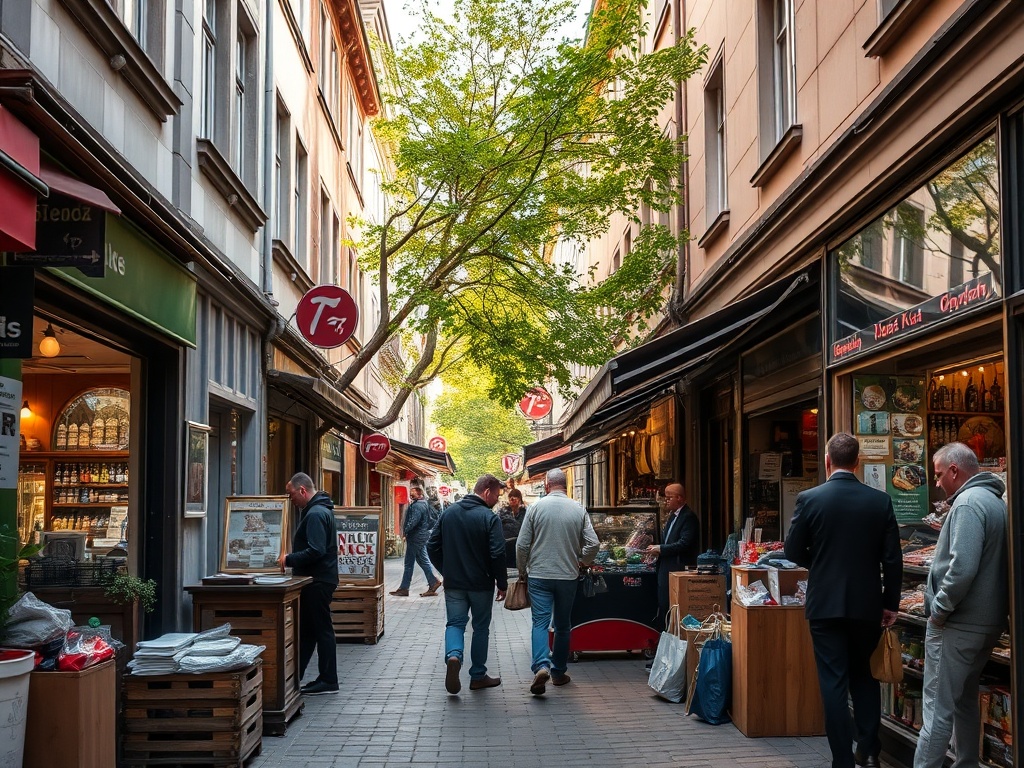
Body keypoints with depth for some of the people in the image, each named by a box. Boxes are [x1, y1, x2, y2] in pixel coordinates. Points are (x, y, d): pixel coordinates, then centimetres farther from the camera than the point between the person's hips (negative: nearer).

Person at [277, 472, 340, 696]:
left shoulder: (316, 514, -19)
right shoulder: (321, 510, 15)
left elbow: (315, 551, -27)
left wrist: (289, 560, -16)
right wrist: (291, 558, 14)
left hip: (317, 582, -11)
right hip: (319, 579, 11)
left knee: (321, 629, -2)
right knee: (306, 629, 14)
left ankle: (328, 681, 5)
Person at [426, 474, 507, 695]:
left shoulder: (448, 512, 2)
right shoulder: (489, 518, -14)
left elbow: (432, 546, 5)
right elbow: (497, 554, -18)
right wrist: (502, 583, -6)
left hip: (453, 583, 3)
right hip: (481, 584, -3)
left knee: (455, 623, 8)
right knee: (481, 627, 11)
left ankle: (453, 655, -21)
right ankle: (478, 676, 17)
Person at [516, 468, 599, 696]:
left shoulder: (536, 507, -5)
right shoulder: (579, 510, -1)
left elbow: (522, 545, -5)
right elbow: (593, 544, -3)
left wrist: (522, 571, 10)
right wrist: (582, 562, 17)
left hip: (539, 575, -2)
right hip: (568, 576, 2)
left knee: (540, 622, -2)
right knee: (562, 625, 14)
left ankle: (541, 665, -23)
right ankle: (559, 672, 20)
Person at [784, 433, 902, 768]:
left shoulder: (809, 499, -9)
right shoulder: (880, 501, -4)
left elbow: (793, 551, -3)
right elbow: (892, 558, -3)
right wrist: (891, 603, 7)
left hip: (825, 604, -2)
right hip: (867, 604, 2)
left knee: (834, 681, 4)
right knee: (865, 675, 20)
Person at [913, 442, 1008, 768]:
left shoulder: (968, 503, -18)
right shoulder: (995, 502, 14)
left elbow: (962, 567, -28)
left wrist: (940, 608, -16)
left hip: (957, 625, -10)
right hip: (987, 622, 10)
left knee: (938, 708, -6)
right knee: (965, 701, 20)